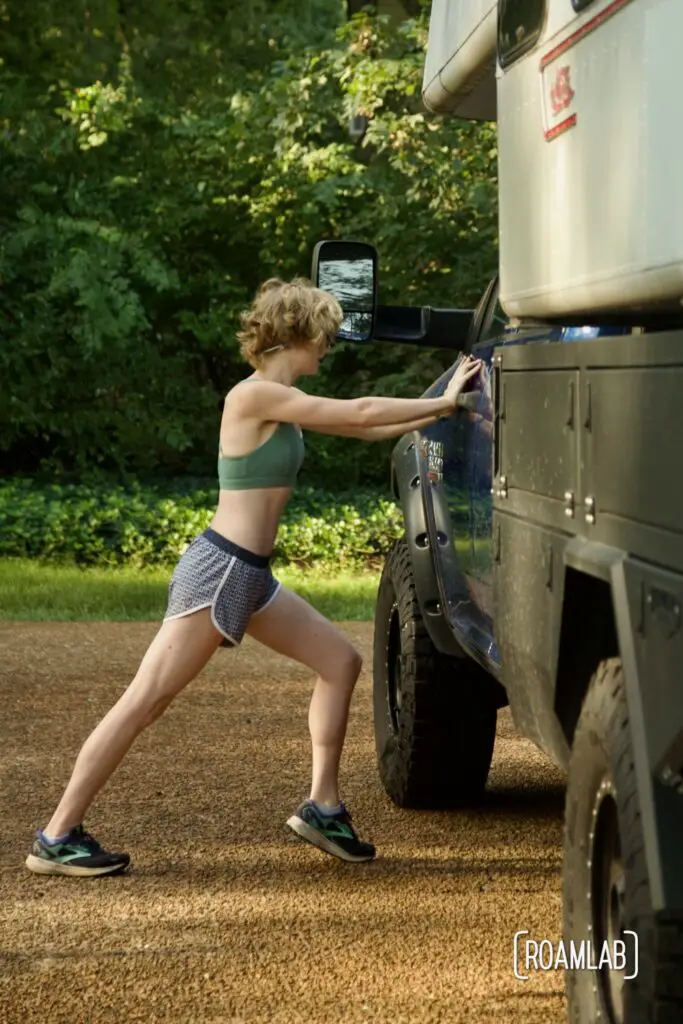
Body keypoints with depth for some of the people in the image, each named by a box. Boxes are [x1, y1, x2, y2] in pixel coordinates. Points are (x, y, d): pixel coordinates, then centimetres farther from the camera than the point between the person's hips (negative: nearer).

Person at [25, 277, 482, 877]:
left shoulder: (283, 402, 13)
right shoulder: (255, 395, -15)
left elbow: (364, 428, 16)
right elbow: (360, 414, -16)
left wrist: (442, 408, 12)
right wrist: (445, 403, -8)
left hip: (251, 577, 10)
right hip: (219, 569, -10)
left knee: (341, 661, 12)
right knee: (146, 701, -8)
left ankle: (322, 806, 16)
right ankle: (58, 838, -4)